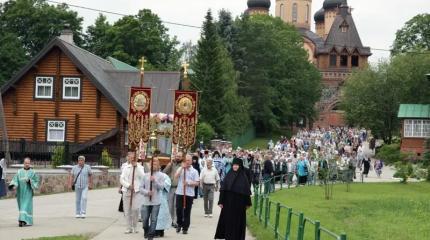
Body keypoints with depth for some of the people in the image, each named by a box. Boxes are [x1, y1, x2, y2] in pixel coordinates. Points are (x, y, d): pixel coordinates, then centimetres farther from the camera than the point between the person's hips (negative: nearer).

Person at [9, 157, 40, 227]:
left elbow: (37, 182, 2)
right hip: (20, 192, 3)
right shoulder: (19, 172, 8)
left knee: (26, 206, -12)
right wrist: (14, 186, -20)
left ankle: (24, 220, -20)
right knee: (22, 206, 8)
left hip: (28, 192, -3)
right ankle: (22, 219, 21)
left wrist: (30, 181, -15)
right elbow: (15, 180, -2)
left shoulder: (33, 172, 2)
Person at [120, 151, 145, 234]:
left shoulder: (140, 167, 5)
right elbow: (121, 179, 7)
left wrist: (136, 166, -13)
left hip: (136, 191, -3)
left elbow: (143, 177, -13)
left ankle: (135, 227, 4)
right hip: (126, 191, 3)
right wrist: (128, 185, -9)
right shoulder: (126, 168, 13)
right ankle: (129, 228, 12)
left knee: (135, 209, -13)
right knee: (127, 210, 3)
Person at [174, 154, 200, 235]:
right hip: (180, 192, 1)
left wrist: (189, 183, -15)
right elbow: (176, 177, -7)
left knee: (187, 211, 2)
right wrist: (182, 168, -10)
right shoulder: (180, 169, 9)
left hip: (189, 194, -1)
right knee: (178, 209, -3)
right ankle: (179, 224, 19)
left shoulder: (194, 171, 6)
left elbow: (197, 183, 1)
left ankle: (185, 228, 11)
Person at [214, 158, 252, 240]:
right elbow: (223, 189, -1)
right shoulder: (228, 175, 1)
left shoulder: (243, 177, -2)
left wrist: (247, 203, -1)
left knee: (238, 220, 4)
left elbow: (247, 191, 0)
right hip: (228, 201, 1)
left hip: (239, 202, -1)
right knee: (228, 219, 5)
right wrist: (221, 201, -6)